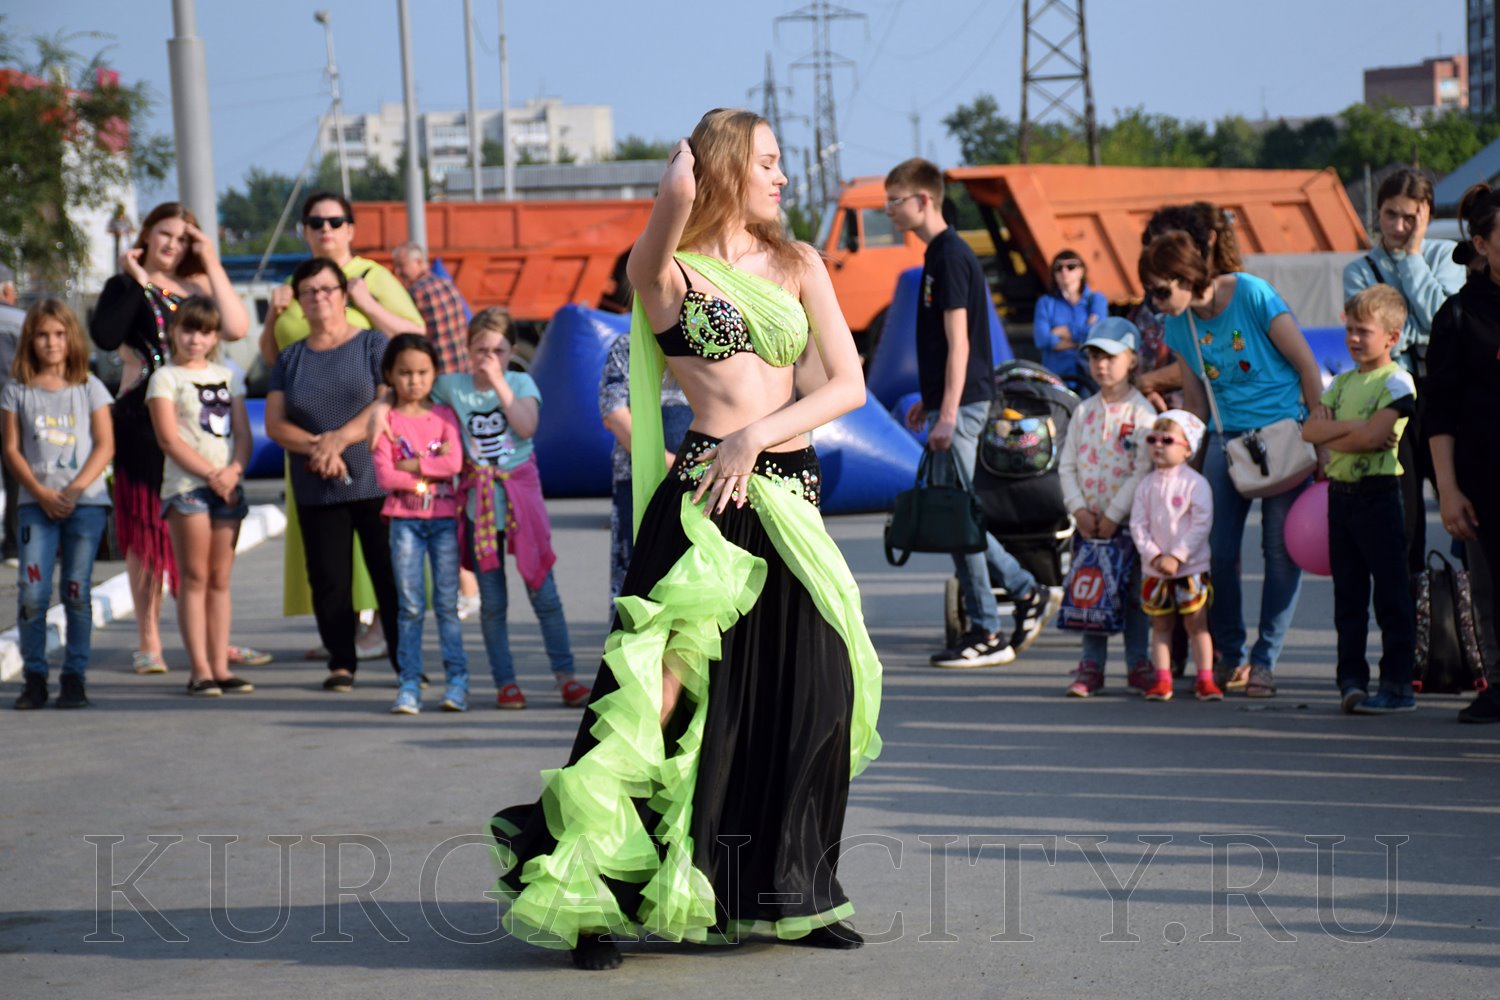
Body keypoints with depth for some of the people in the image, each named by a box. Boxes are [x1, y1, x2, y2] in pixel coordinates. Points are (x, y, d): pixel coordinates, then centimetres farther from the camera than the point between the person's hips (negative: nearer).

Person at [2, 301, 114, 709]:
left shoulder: (89, 388, 5)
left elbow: (105, 446, 1)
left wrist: (75, 489, -11)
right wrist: (41, 493, -9)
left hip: (86, 502, 0)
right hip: (36, 503, 0)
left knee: (77, 591, -1)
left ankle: (75, 677, 6)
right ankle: (34, 678, 1)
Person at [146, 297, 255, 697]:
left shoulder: (228, 377, 16)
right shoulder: (165, 378, 2)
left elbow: (243, 434, 10)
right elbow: (170, 439, -7)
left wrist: (233, 471, -9)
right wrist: (211, 474, -12)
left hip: (228, 486, 4)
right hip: (186, 485, -4)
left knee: (220, 579, 5)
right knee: (194, 578, -4)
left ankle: (220, 666, 6)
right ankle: (199, 670, -5)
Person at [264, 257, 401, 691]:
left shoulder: (372, 344, 4)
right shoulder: (290, 358, 13)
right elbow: (275, 423, 5)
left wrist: (339, 439, -15)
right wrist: (316, 446, -13)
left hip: (374, 482, -3)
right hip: (316, 490, 3)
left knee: (391, 575, -3)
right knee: (329, 579, 2)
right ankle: (340, 663, 10)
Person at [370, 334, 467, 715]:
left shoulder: (444, 416, 7)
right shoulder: (386, 420, 2)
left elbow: (454, 463, -8)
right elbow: (385, 476, -8)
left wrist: (411, 465, -10)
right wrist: (431, 468, -9)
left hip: (444, 517, 1)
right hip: (404, 519, -1)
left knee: (447, 603, 1)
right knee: (411, 606, -1)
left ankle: (457, 682, 3)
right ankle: (409, 684, 2)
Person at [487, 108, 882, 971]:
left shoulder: (799, 265, 15)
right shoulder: (666, 271, 2)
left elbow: (848, 384, 6)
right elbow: (678, 193, -20)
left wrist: (759, 434, -8)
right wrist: (685, 172, 4)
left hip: (790, 500, 5)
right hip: (706, 497, -5)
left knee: (810, 698, 4)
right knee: (672, 688, -11)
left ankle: (790, 896, 17)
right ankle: (593, 895, -5)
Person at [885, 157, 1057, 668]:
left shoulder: (950, 257, -15)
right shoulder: (939, 253, 15)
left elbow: (958, 342, -19)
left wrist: (947, 413, -22)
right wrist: (928, 400, 25)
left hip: (962, 404, -10)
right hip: (951, 401, 10)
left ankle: (987, 635, 0)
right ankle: (1029, 592, 19)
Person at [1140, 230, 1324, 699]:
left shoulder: (1252, 295, -14)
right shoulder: (1179, 326, 3)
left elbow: (1306, 365, -10)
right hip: (1228, 436, 5)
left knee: (1281, 549, -4)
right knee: (1217, 551, -3)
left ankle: (1264, 660, 4)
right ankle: (1229, 655, 13)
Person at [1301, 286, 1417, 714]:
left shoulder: (1397, 381, -6)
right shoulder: (1343, 382, 15)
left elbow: (1371, 436, -18)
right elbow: (1310, 430, 3)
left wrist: (1331, 433, -5)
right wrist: (1351, 428, -11)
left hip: (1379, 494, -7)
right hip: (1341, 494, 7)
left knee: (1390, 594, -4)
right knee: (1348, 594, 8)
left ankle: (1398, 683, -2)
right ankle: (1352, 678, 12)